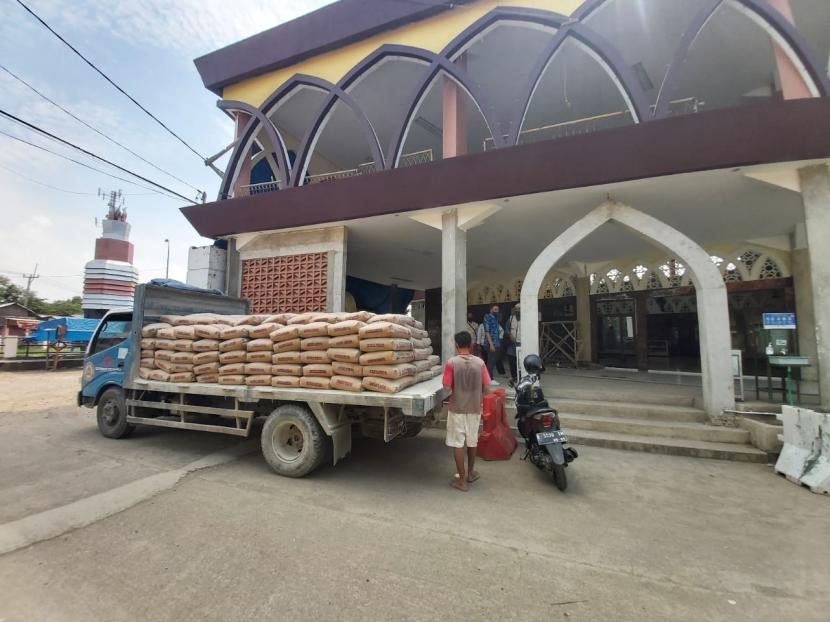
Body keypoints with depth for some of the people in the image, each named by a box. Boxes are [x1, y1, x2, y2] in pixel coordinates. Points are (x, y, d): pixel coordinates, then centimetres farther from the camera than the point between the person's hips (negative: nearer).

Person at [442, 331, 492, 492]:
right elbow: (486, 386, -2)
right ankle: (470, 472, 38)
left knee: (458, 444, 7)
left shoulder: (451, 363, -14)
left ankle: (462, 480, 14)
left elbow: (447, 387, -14)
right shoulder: (480, 362, -6)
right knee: (472, 441, 21)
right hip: (475, 408, 4)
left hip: (457, 408, -3)